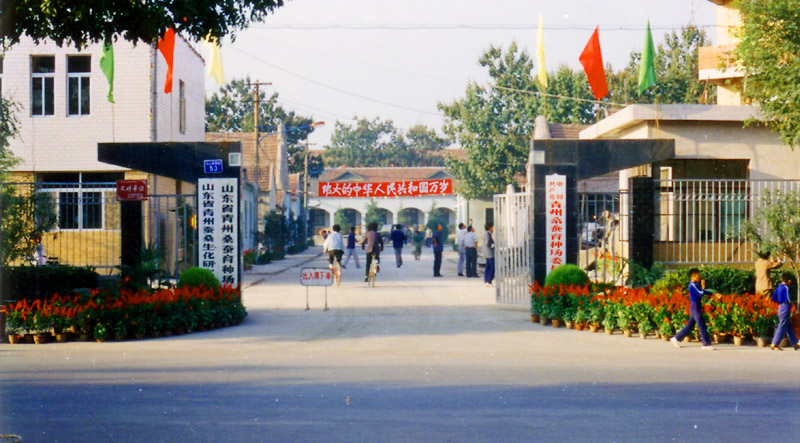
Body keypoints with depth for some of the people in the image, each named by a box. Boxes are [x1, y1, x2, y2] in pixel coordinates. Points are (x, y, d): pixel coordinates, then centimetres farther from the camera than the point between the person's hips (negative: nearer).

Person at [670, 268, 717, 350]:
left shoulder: (695, 284, 13)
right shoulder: (693, 285, -16)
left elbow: (703, 292, 21)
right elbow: (701, 294, -21)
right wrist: (703, 286, -7)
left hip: (696, 307, 10)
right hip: (695, 307, -10)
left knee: (690, 325, 15)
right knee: (702, 326, -7)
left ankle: (676, 338, 20)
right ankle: (706, 344, -5)